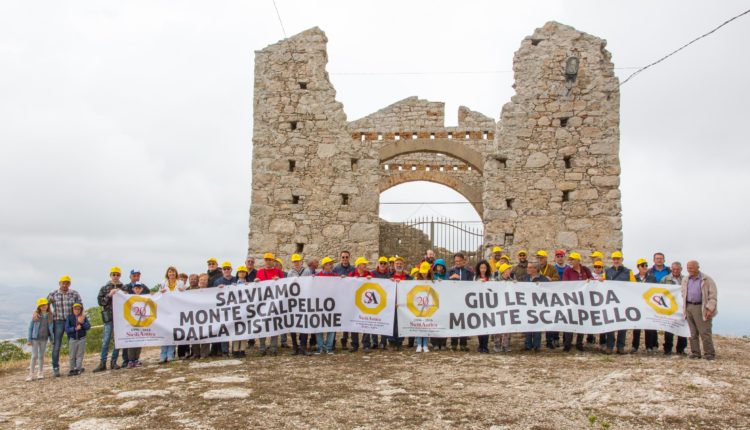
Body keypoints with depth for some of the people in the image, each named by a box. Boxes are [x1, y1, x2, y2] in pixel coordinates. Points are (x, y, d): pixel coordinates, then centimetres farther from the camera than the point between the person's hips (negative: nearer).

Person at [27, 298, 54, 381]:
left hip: (44, 339, 1)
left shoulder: (50, 316, -1)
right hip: (35, 338, -1)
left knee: (41, 356, 11)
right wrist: (29, 339, -3)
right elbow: (30, 327, 0)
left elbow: (52, 328, 7)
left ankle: (41, 373, 20)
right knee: (34, 356, -2)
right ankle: (31, 374, 2)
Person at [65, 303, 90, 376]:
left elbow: (88, 326, -8)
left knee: (79, 355, 2)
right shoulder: (69, 317, -1)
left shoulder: (84, 317, 2)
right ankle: (72, 369, 14)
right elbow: (67, 329, -7)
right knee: (72, 356, 5)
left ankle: (78, 369, 7)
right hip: (72, 339, 0)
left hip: (81, 339, 0)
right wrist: (75, 329, -20)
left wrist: (82, 323, -23)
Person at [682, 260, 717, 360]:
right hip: (689, 307, 5)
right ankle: (695, 352, 13)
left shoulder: (707, 280, -3)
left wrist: (710, 309, -15)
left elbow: (712, 296, -6)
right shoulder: (685, 280, 15)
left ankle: (709, 353, 1)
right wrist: (684, 308, 15)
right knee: (693, 333, 7)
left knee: (705, 332, -7)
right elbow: (683, 293, 24)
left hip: (701, 308, -5)